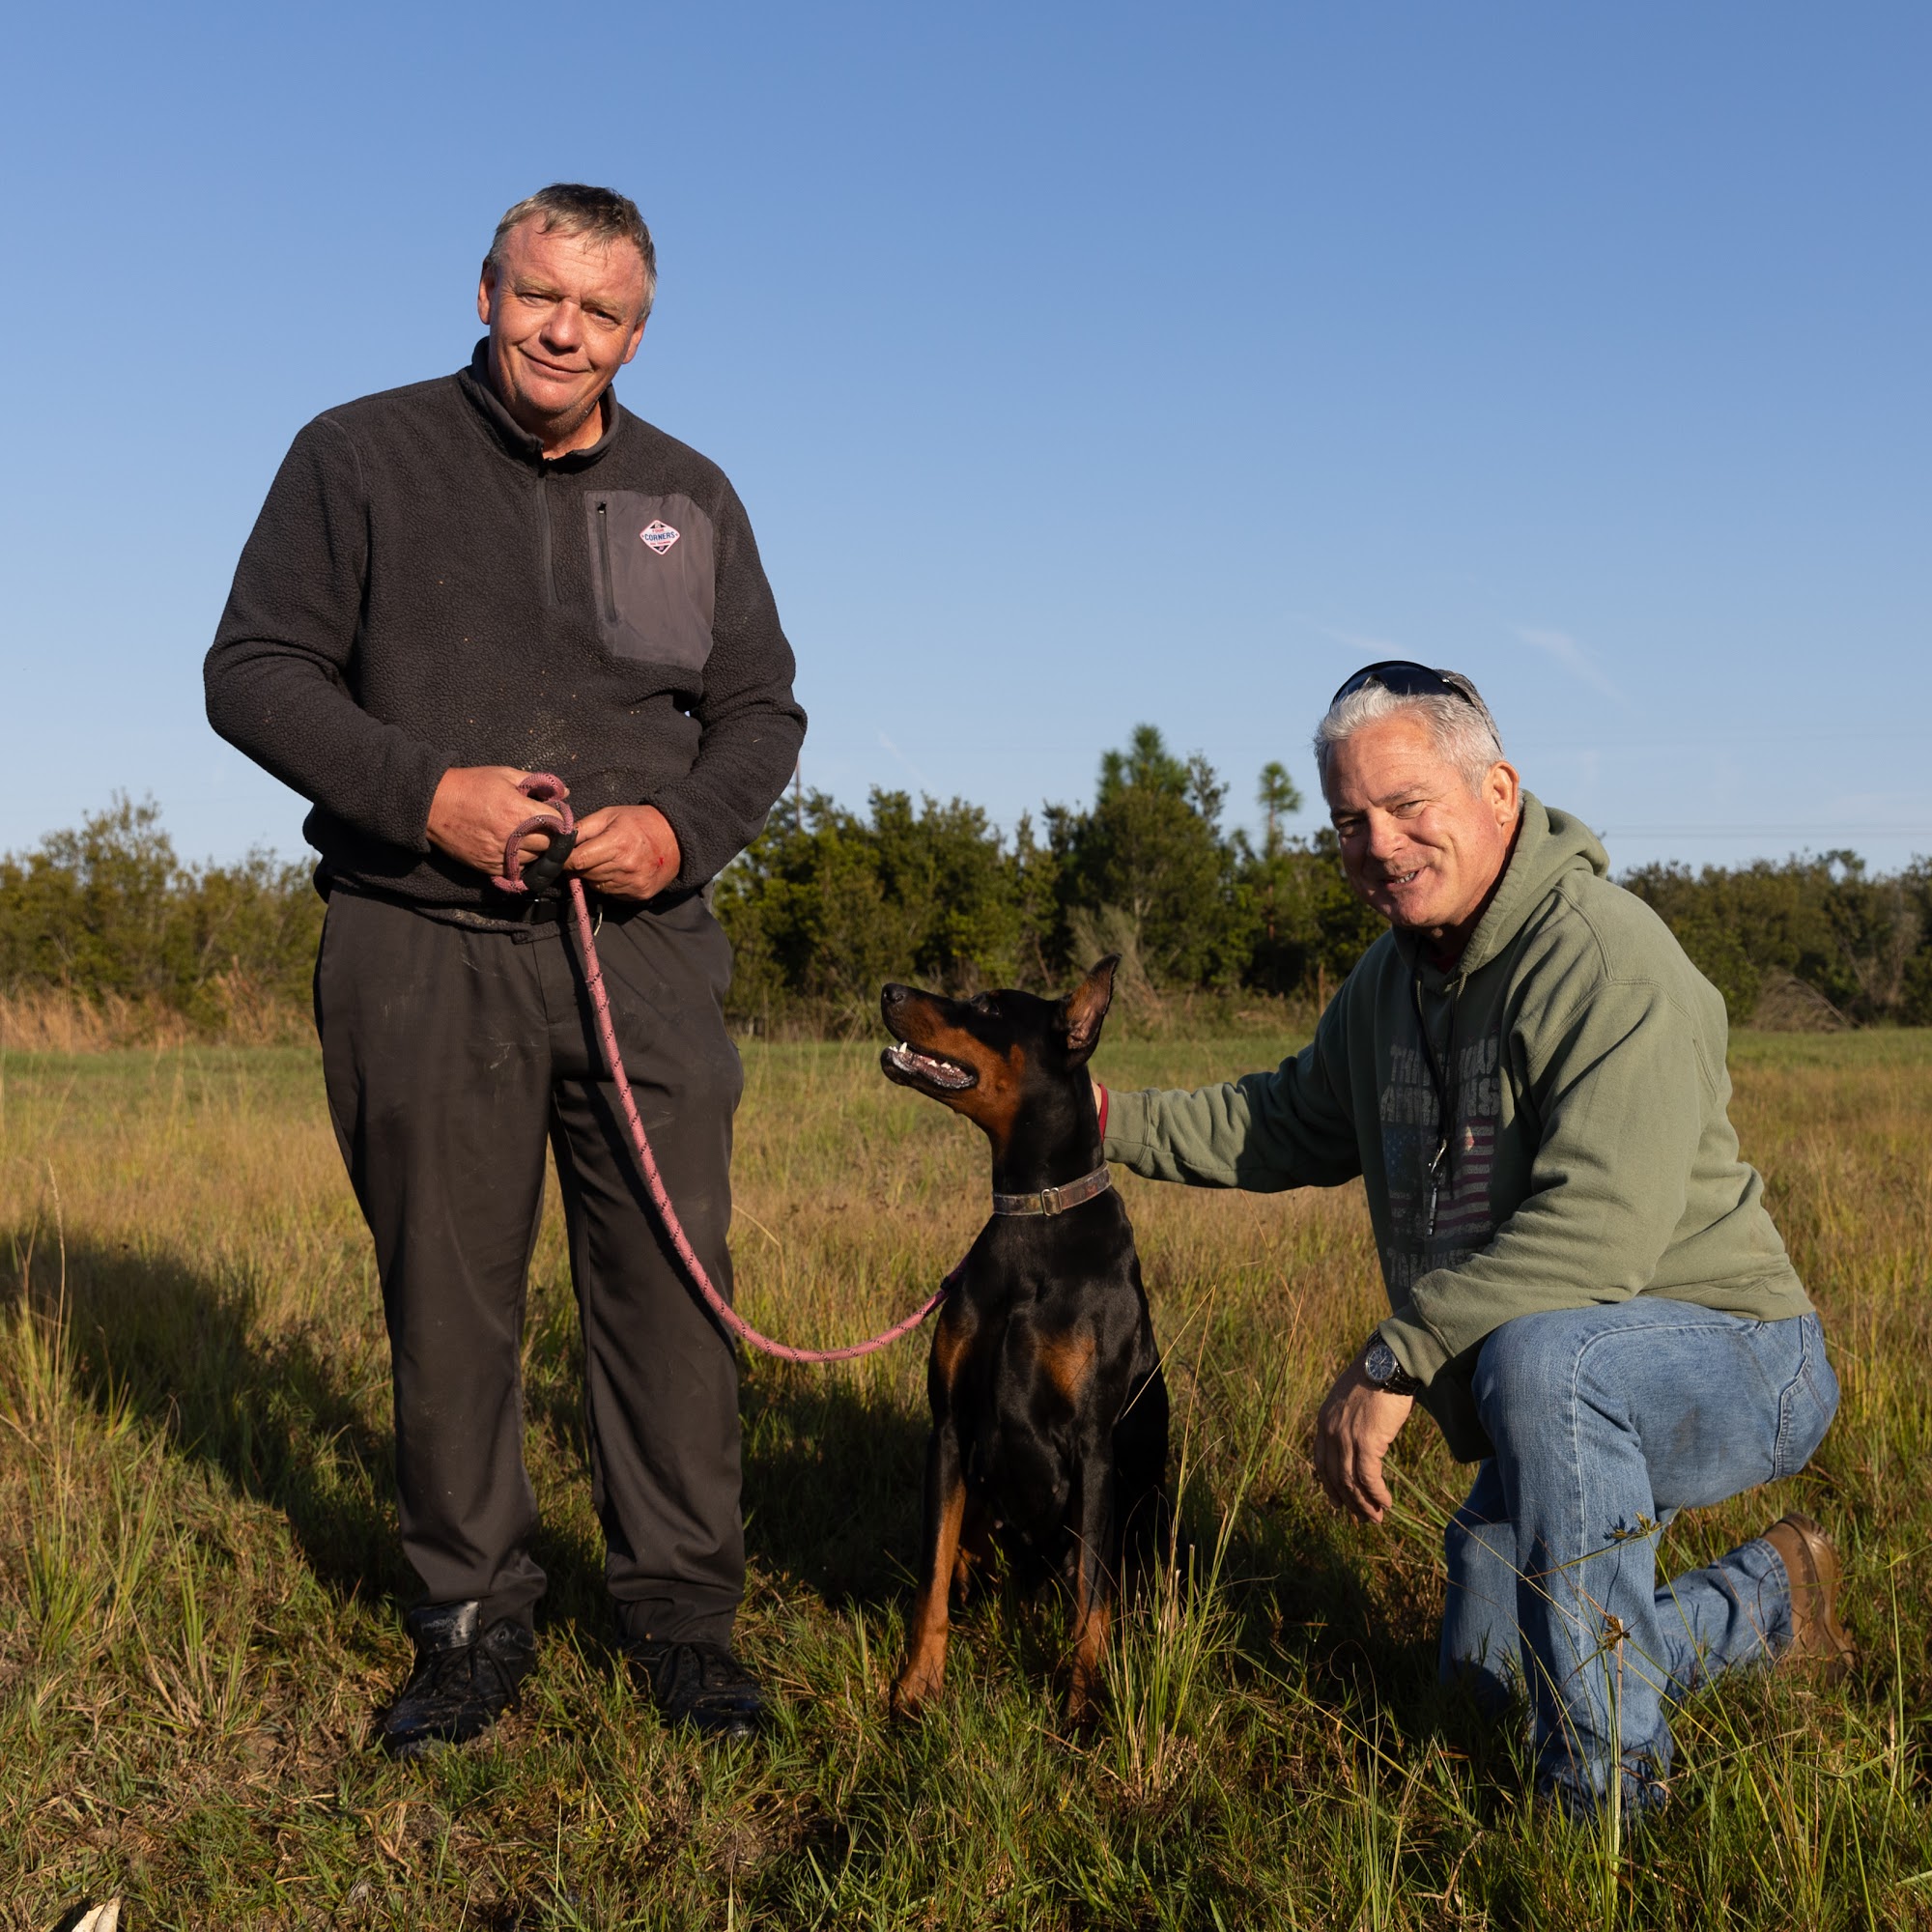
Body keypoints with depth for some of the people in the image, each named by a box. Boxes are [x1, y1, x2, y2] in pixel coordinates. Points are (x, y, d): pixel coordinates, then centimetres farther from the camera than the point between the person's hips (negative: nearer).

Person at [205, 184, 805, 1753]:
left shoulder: (690, 497, 14)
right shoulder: (360, 457, 5)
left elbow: (762, 713, 15)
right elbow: (254, 670, 2)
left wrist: (686, 828, -6)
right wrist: (419, 792, -13)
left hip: (644, 947, 2)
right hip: (421, 955, -2)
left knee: (671, 1280, 2)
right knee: (448, 1298, 5)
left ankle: (683, 1610, 16)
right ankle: (473, 1619, 20)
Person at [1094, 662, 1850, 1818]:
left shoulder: (1607, 960, -25)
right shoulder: (1392, 976, 4)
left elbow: (1599, 1227, -35)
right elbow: (1297, 1127, 19)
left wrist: (1396, 1362, -34)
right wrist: (1115, 1120, 8)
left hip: (1729, 1362, -9)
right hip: (1560, 1411, 9)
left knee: (1533, 1354, -40)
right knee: (1489, 1666, 18)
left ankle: (1610, 1787, -26)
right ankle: (1771, 1604, 37)